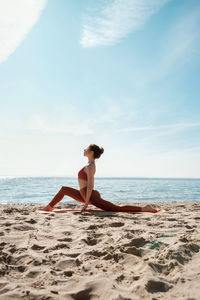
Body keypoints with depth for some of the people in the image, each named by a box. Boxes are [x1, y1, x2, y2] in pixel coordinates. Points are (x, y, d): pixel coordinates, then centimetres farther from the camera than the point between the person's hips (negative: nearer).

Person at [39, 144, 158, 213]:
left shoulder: (89, 166, -17)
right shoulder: (91, 164, 15)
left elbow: (90, 186, -23)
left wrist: (86, 203, -23)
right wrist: (86, 200, 30)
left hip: (92, 197, -10)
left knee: (118, 208, -8)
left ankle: (144, 208, -7)